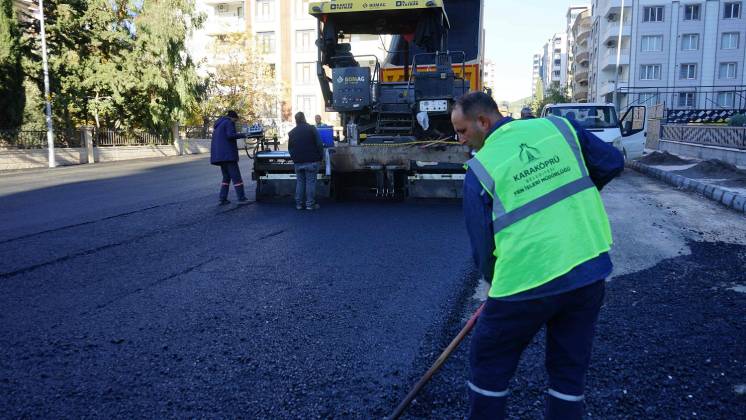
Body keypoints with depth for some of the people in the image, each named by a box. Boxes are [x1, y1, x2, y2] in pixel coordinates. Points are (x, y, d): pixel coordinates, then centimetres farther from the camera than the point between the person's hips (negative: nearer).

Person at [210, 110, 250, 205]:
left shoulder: (218, 124, 23)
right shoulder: (229, 122, -4)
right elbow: (230, 135, -18)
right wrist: (242, 135, -8)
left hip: (219, 154, 9)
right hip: (228, 154, -9)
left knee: (226, 177, 13)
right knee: (236, 177, -7)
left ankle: (222, 199, 5)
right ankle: (241, 198, -8)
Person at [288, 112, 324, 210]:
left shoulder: (291, 133, 9)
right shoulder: (311, 129, -3)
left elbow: (290, 148, 15)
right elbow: (319, 144, -6)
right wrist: (320, 157, 1)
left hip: (298, 162, 4)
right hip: (311, 161, -4)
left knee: (299, 182, 10)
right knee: (311, 182, 0)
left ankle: (299, 204, 13)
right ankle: (310, 204, 2)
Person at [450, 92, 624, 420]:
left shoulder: (480, 169, -7)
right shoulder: (559, 128, 2)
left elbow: (482, 244, -2)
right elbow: (613, 163, 10)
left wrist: (495, 282, 15)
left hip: (527, 284, -4)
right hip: (590, 271, 5)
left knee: (489, 365, 17)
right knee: (570, 369, 20)